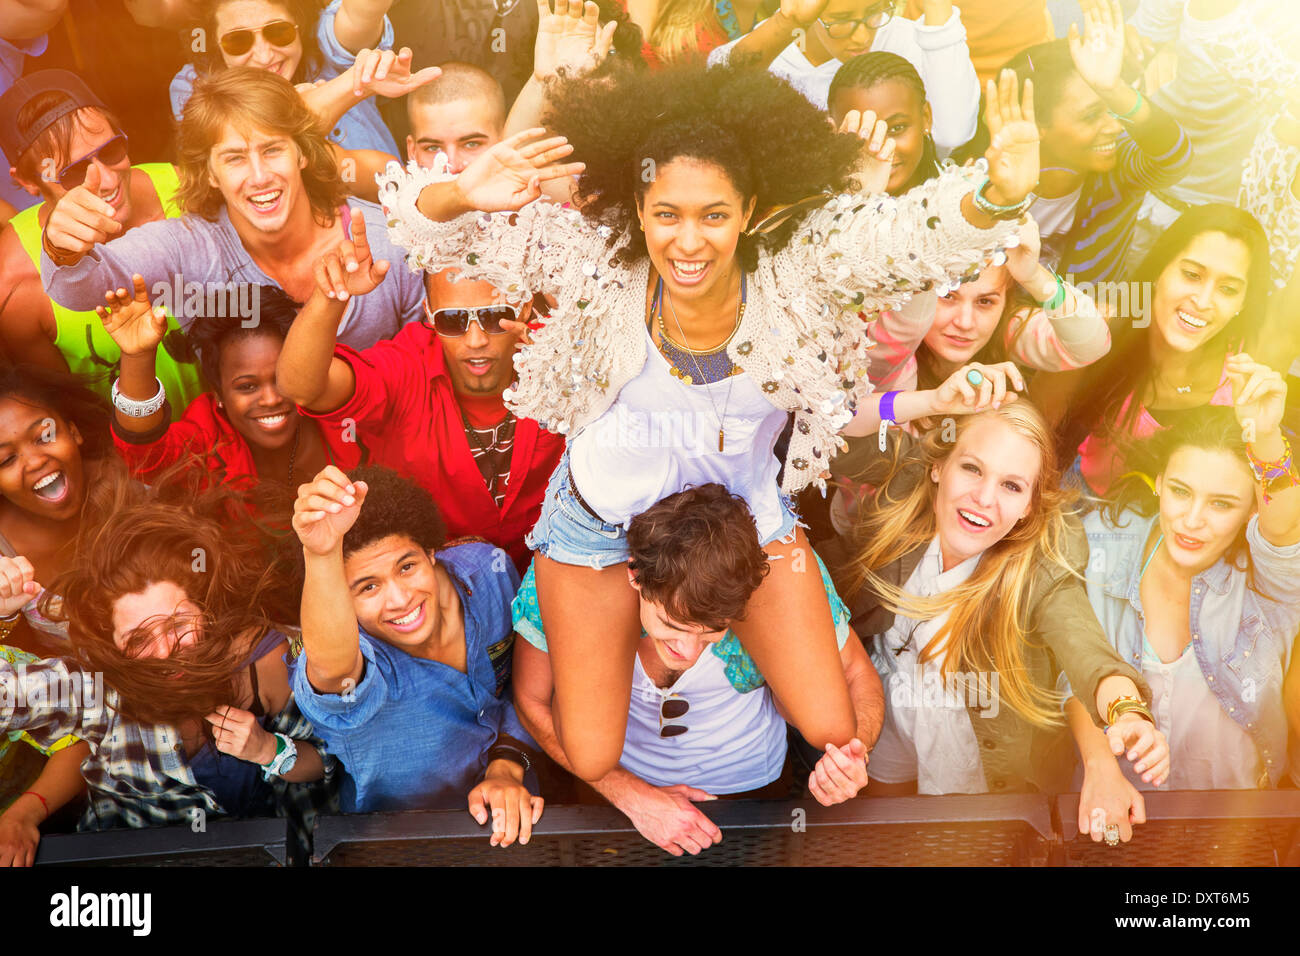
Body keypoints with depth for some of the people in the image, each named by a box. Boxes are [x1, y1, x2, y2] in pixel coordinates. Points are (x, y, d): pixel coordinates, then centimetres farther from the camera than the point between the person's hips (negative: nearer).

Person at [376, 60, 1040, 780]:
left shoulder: (799, 262, -23)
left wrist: (998, 194, -56)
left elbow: (921, 233, -34)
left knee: (832, 731, 5)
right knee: (592, 760, 7)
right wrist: (464, 195, -45)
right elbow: (433, 226, -21)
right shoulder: (594, 255, -23)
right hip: (601, 521, -1)